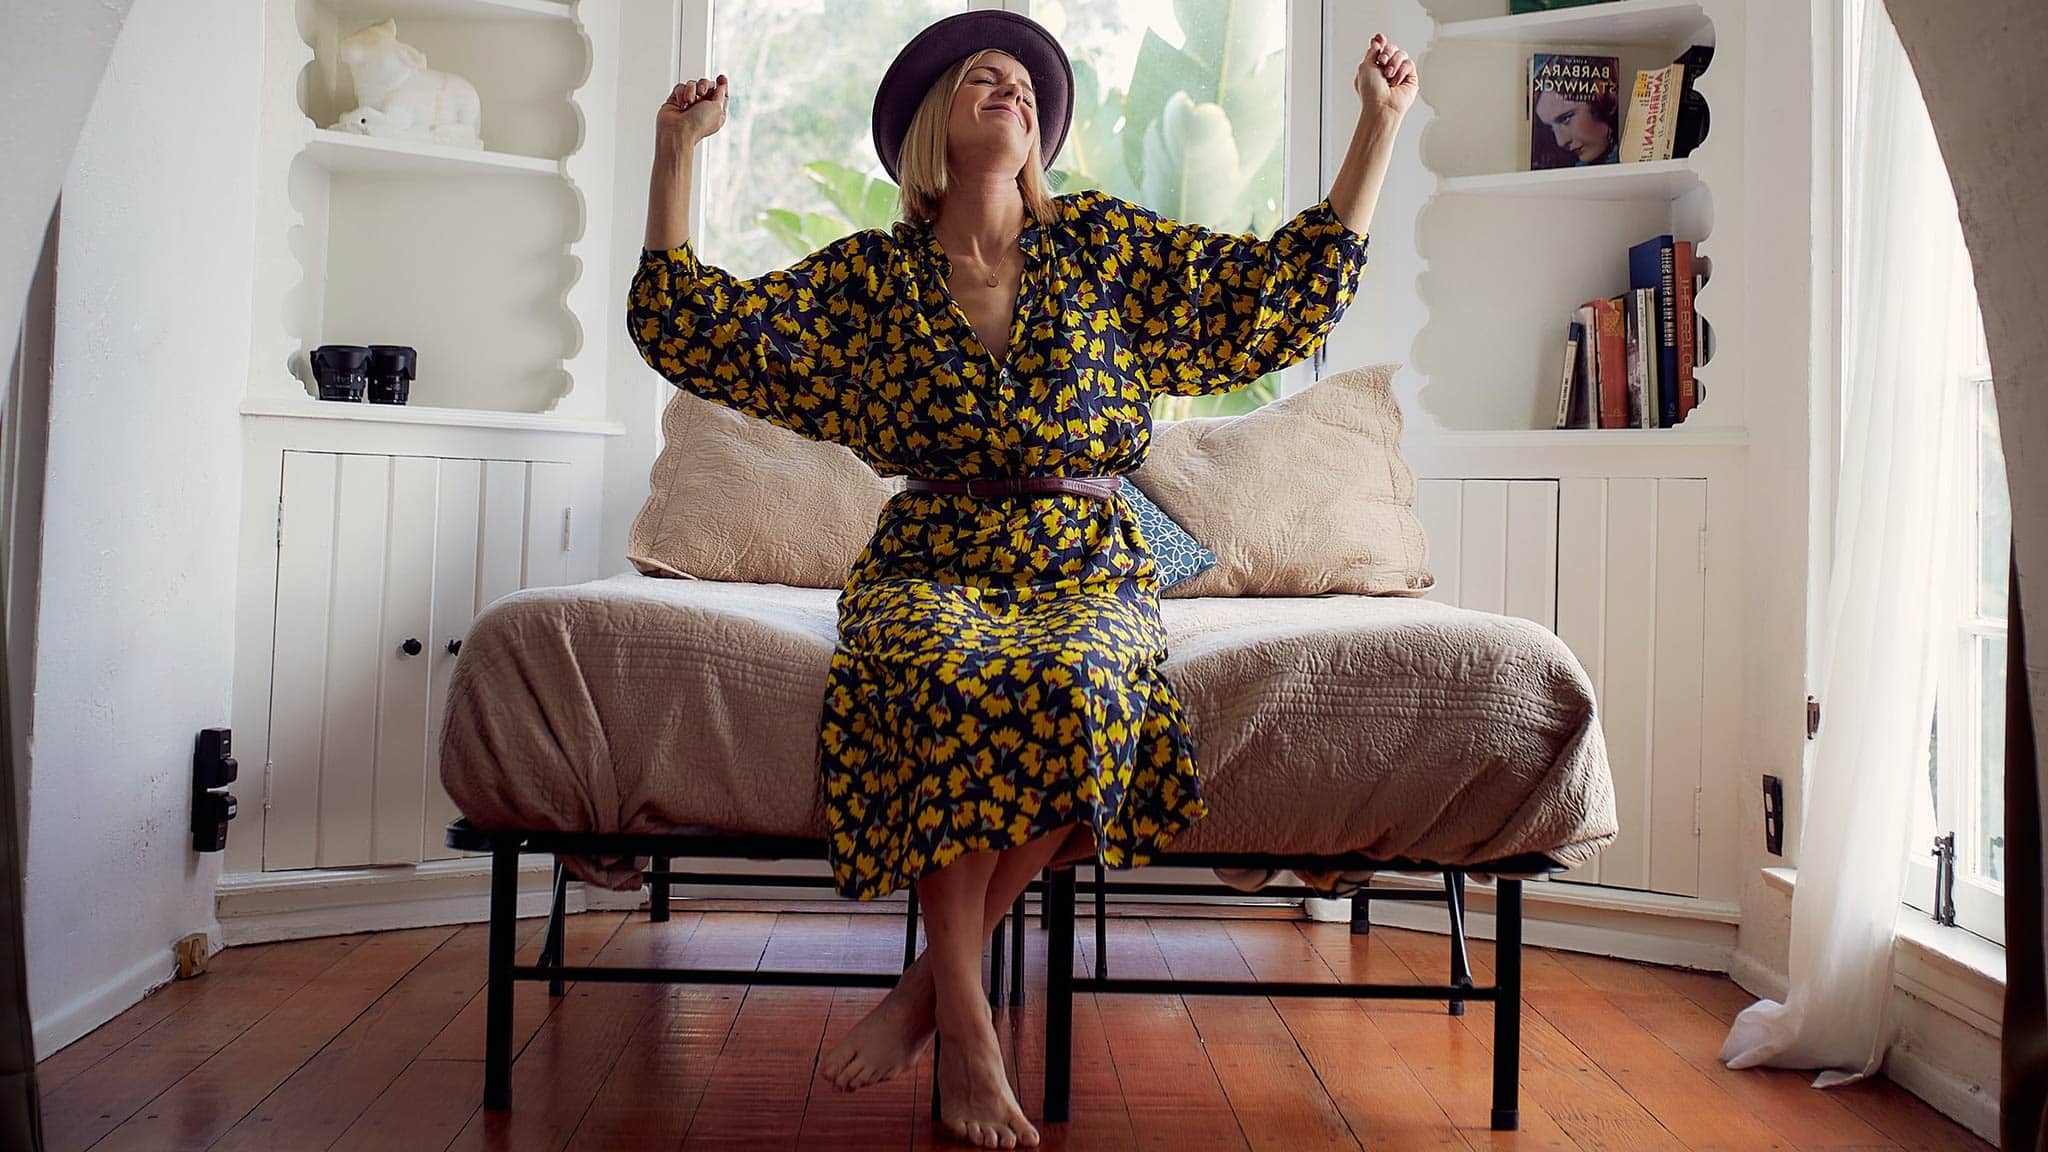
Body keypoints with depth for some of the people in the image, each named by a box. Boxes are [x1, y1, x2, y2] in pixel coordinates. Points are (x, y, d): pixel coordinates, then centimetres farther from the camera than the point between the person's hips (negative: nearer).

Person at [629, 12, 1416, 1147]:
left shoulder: (1105, 246, 12)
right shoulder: (870, 275, 10)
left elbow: (1294, 282, 12)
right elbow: (691, 321, 9)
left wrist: (1380, 121, 11)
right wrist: (677, 151, 6)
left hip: (1090, 570, 1)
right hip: (930, 567, 0)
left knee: (1067, 685, -35)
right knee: (953, 682, -36)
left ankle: (931, 983, -17)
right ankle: (966, 1031, -25)